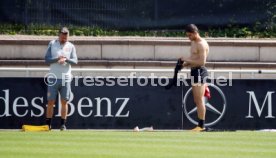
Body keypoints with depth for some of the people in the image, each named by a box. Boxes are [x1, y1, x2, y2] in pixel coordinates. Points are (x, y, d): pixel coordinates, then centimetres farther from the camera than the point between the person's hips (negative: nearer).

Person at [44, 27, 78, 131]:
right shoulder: (52, 44, 4)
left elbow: (75, 61, -4)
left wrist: (66, 59, -22)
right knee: (51, 102, -2)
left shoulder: (71, 46, 7)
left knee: (64, 102, 2)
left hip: (66, 78, 1)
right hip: (53, 78, -1)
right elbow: (47, 59, -3)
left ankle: (63, 124, 7)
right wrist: (57, 59, -18)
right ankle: (48, 124, 2)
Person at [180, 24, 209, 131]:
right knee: (197, 101, 12)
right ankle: (200, 125, 15)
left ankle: (201, 125, -9)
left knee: (199, 100, -10)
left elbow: (202, 62, -21)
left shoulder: (201, 44, -15)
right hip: (195, 71, 11)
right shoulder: (194, 42, 17)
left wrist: (187, 60, -17)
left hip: (199, 72, -11)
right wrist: (185, 63, 7)